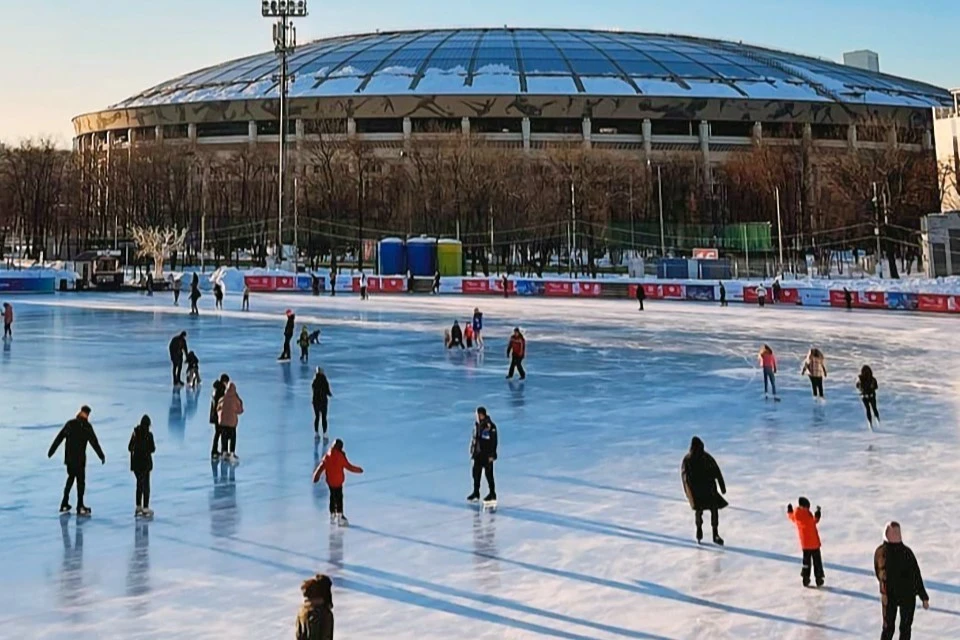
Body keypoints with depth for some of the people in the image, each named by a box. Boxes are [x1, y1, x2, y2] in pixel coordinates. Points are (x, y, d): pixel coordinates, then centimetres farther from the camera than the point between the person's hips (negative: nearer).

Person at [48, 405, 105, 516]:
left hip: (69, 457, 5)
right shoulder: (86, 426, -7)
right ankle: (80, 507, -1)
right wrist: (101, 456, -6)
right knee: (81, 480, 1)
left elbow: (58, 438, 11)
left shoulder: (70, 424, 7)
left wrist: (51, 451, 20)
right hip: (79, 458, -5)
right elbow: (94, 442, -10)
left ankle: (64, 505, 18)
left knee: (70, 478, 18)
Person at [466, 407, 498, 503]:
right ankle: (476, 493, 23)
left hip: (487, 455, -7)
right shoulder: (477, 424, 5)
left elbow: (493, 441, -17)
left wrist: (492, 455, -17)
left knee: (489, 474, 2)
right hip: (478, 454, 7)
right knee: (476, 473, 12)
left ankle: (492, 494, 13)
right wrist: (472, 451, 16)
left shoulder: (490, 426, -18)